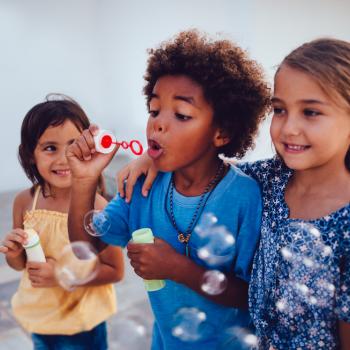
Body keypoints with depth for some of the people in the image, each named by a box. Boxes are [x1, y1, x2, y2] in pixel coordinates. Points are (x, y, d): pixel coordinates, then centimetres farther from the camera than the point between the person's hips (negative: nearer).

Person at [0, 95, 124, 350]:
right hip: (38, 317, 5)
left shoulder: (96, 206, -26)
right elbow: (20, 264, 3)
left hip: (82, 322, -4)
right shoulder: (24, 201, -11)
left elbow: (115, 271, -16)